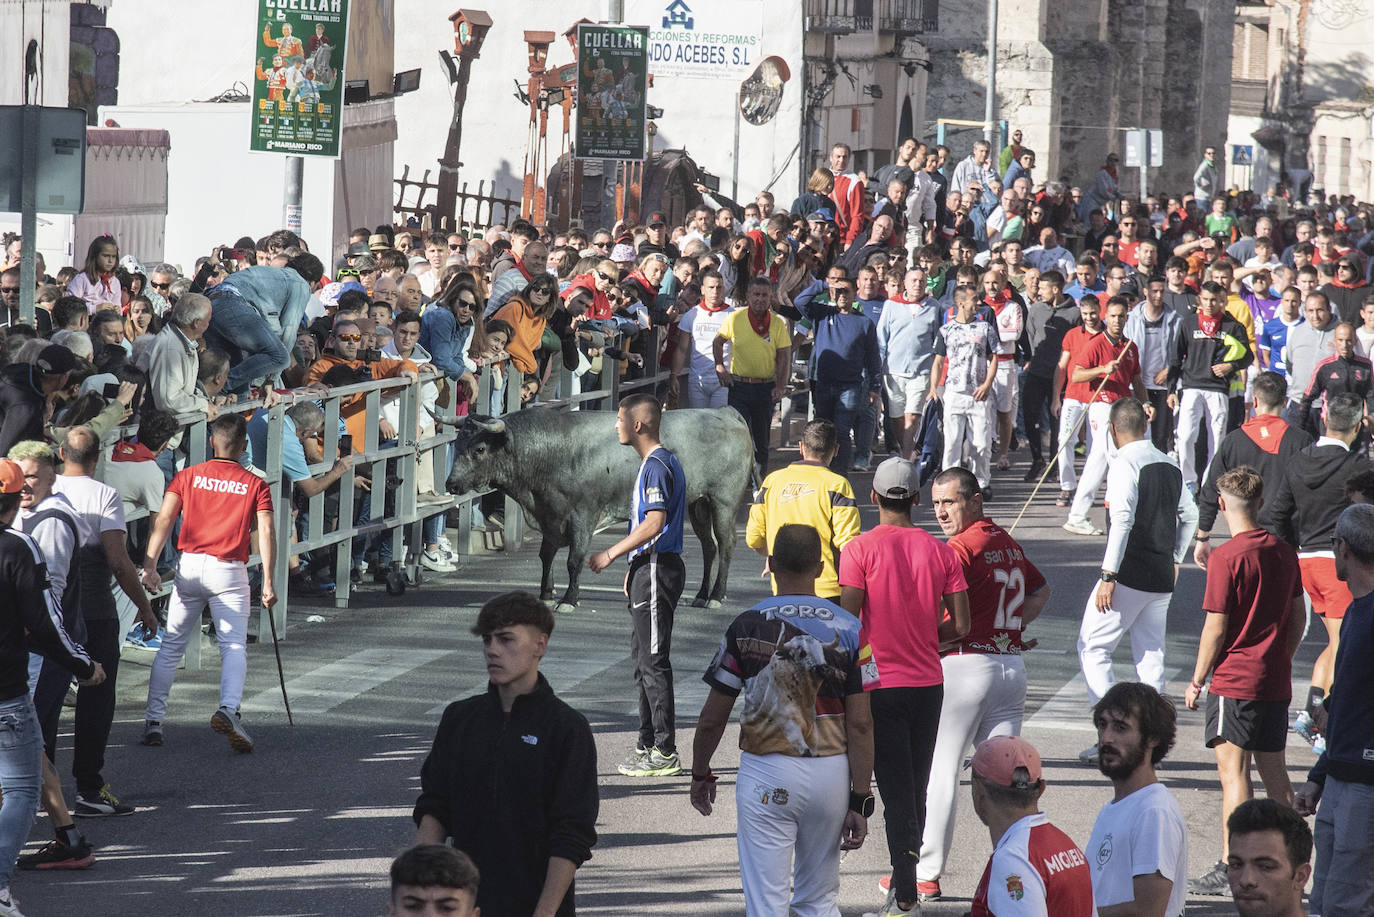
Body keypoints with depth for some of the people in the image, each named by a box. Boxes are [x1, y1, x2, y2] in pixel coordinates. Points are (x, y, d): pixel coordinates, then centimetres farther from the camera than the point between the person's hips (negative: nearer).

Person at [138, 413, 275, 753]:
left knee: (172, 645, 11)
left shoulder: (189, 476, 10)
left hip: (189, 565, 2)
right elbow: (265, 532, -4)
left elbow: (164, 519, -2)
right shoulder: (255, 484, 6)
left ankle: (153, 720, 10)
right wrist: (268, 581, -5)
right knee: (234, 646, -4)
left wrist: (150, 564, -7)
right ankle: (228, 709, -29)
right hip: (229, 571, -2)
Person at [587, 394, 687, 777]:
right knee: (645, 659, 14)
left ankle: (665, 753, -7)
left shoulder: (658, 465, -16)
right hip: (648, 569, 11)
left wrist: (611, 554, -17)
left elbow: (654, 523, -24)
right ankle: (648, 745, 19)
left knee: (653, 661, -8)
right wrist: (633, 567, 23)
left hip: (657, 570, -11)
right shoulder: (652, 462, 17)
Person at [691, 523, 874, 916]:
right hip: (831, 776, 2)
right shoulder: (848, 629, -1)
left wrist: (700, 775, 18)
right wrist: (860, 801, 0)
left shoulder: (746, 626, -4)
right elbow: (860, 724, -4)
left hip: (766, 775, -2)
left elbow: (712, 718, 1)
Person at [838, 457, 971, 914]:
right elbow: (960, 625, 0)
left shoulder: (859, 550, -10)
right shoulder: (941, 552, 0)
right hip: (928, 683, 4)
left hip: (880, 685, -3)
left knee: (896, 789, -2)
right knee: (916, 788, 15)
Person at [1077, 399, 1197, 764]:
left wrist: (1109, 575, -20)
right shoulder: (1169, 465, 12)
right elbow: (1190, 515, 18)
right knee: (1151, 654, 11)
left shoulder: (1125, 463, -11)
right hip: (1163, 577, 7)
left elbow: (1122, 520, -20)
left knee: (1093, 647, 0)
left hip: (1129, 575, -7)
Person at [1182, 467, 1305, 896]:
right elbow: (1299, 617, 12)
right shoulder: (1284, 552, 6)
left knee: (1233, 771, -5)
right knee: (1274, 771, 13)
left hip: (1235, 680, -7)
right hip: (1277, 680, 7)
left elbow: (1215, 628, -13)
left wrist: (1197, 680, -3)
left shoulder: (1227, 558, -14)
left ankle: (1231, 868, -8)